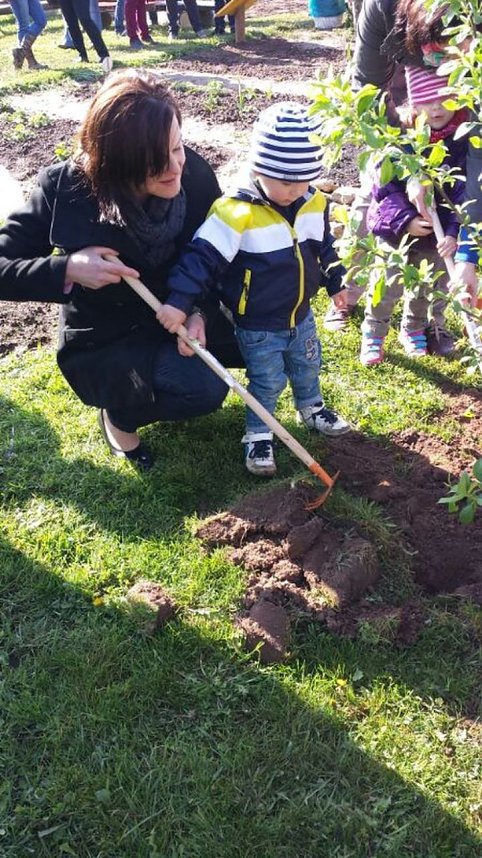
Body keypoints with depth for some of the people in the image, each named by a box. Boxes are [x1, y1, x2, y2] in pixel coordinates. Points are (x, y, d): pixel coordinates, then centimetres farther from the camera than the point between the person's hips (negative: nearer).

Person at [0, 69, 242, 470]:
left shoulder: (194, 174, -17)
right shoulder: (66, 190, -24)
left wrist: (200, 313, -23)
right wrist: (68, 269, -35)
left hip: (178, 316, 5)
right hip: (104, 339, -5)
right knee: (202, 389, -26)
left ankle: (179, 360, 19)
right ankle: (120, 414, 5)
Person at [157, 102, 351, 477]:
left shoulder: (314, 204, -7)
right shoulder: (237, 213, -27)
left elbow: (324, 248, 10)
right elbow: (203, 256, -28)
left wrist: (336, 283, 19)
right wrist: (179, 302, -32)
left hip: (301, 316, 6)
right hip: (258, 326, -6)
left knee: (308, 367, 26)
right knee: (267, 383, 7)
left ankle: (312, 409, 52)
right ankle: (258, 434, 29)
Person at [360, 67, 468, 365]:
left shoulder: (464, 138, -14)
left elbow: (465, 191, -14)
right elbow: (385, 185, -16)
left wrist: (454, 232, -25)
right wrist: (405, 220, -25)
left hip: (438, 230, 3)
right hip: (396, 226, -2)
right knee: (389, 283, 5)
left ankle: (415, 328, 43)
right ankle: (373, 333, 27)